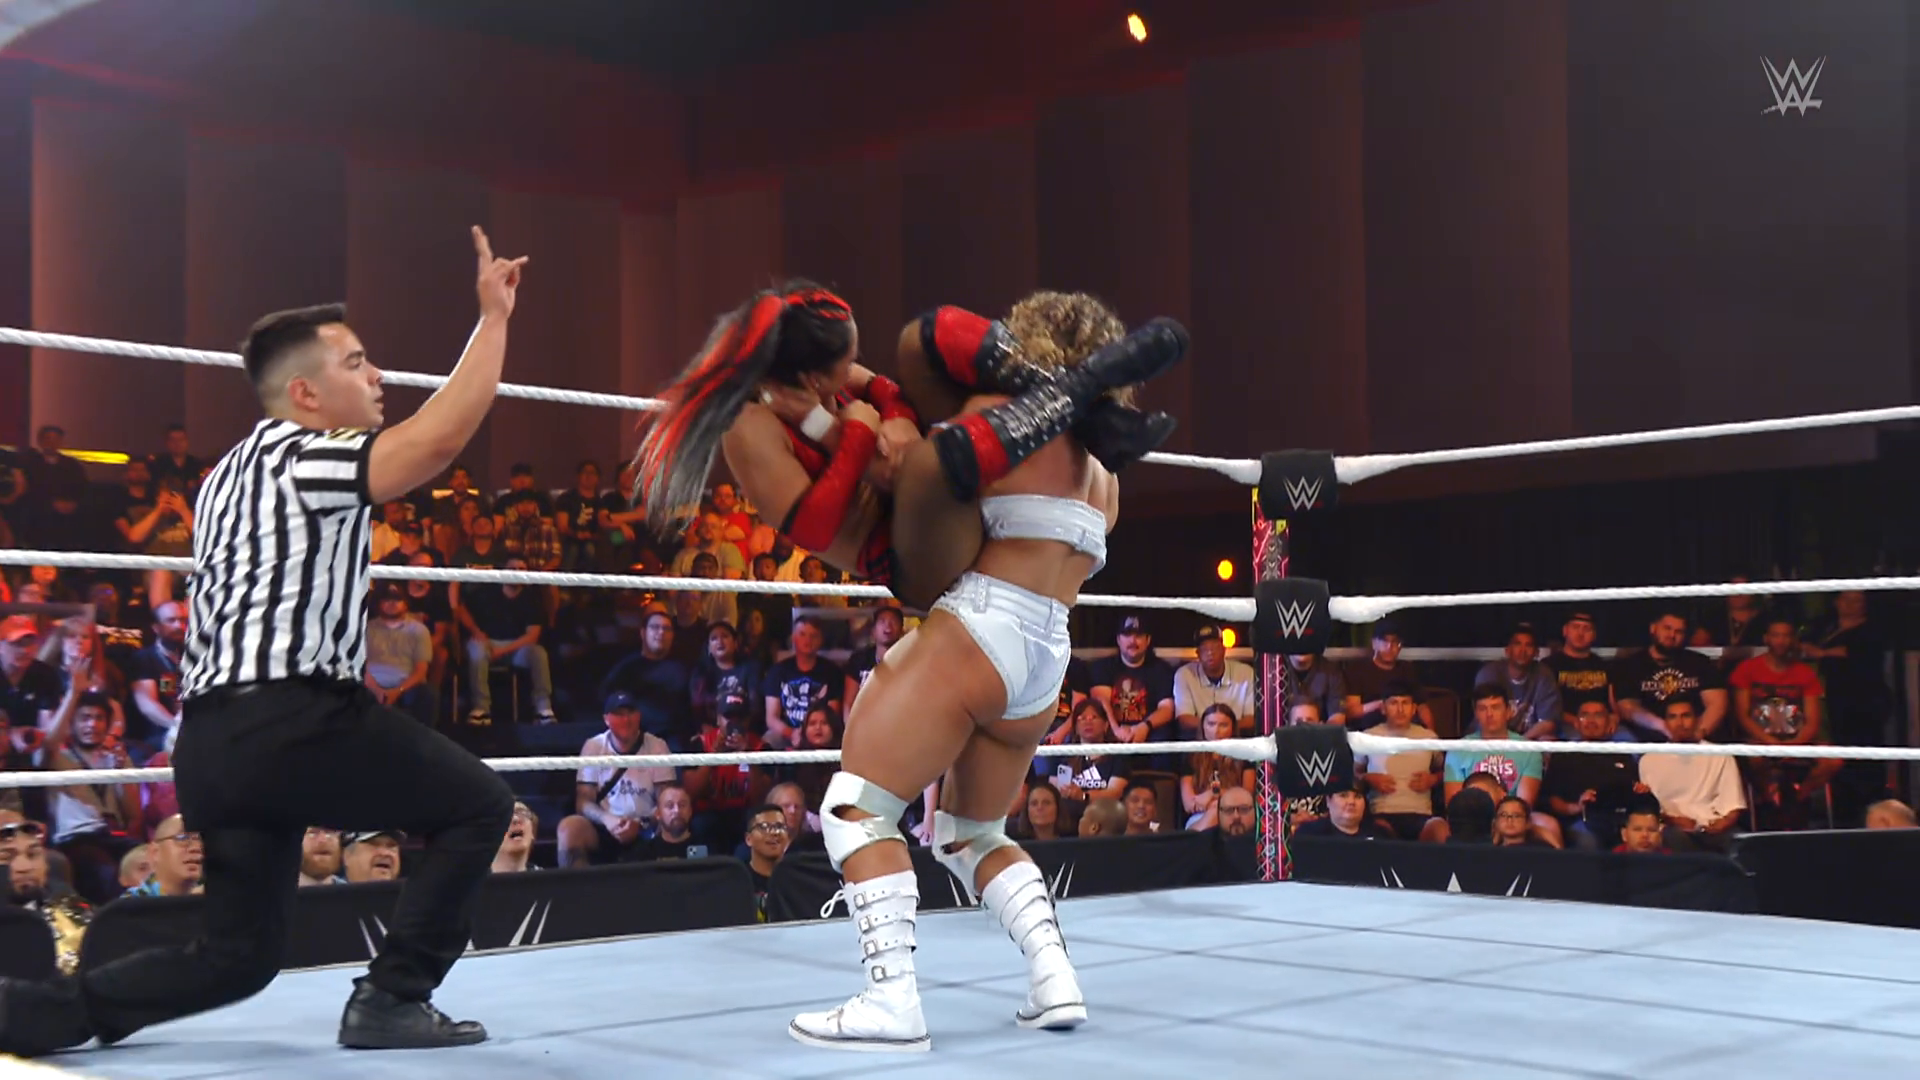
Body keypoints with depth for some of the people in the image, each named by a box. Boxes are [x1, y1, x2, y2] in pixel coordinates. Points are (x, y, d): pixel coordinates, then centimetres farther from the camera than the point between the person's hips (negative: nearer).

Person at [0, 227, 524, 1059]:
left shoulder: (232, 473, 24)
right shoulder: (304, 458, -7)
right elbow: (441, 436, -20)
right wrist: (494, 316, -13)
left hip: (212, 738, 9)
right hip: (292, 719, -9)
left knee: (238, 954, 14)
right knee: (477, 803, 6)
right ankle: (391, 999, 1)